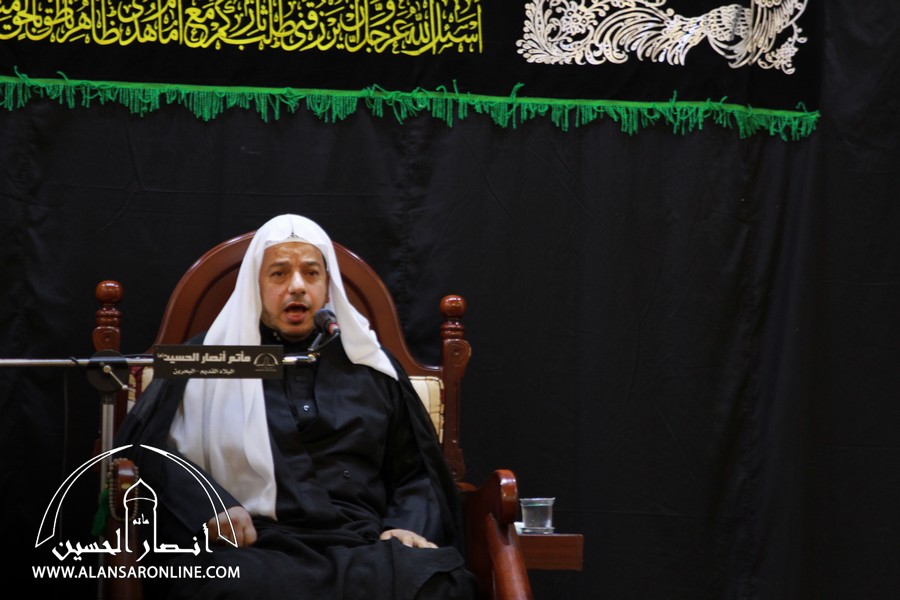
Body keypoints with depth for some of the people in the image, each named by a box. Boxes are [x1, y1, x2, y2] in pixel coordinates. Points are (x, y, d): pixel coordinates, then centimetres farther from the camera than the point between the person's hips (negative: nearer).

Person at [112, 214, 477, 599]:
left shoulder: (373, 368, 23)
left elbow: (418, 473, 23)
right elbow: (140, 443, 7)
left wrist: (408, 527, 0)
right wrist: (208, 505, -11)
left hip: (362, 552, 3)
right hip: (252, 552, -2)